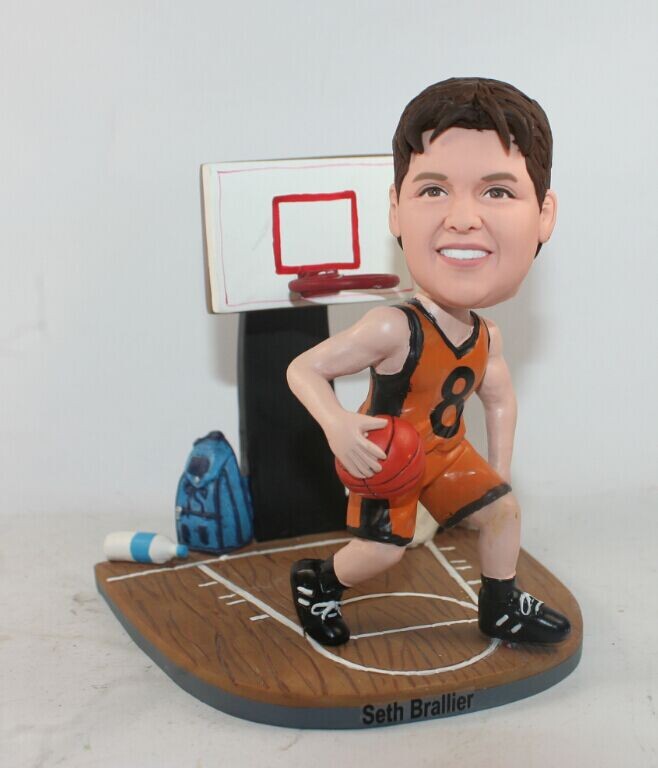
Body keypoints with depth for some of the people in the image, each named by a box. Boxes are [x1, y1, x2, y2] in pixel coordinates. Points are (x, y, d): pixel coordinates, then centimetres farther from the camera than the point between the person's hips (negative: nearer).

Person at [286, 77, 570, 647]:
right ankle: (315, 583, 26)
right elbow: (304, 369, -27)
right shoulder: (392, 330, -34)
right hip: (387, 460, -7)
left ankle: (501, 609, 34)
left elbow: (500, 400, 9)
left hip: (447, 452, 7)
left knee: (503, 508, 12)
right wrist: (337, 425, -42)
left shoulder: (486, 338, -12)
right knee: (382, 550, -4)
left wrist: (500, 472, 9)